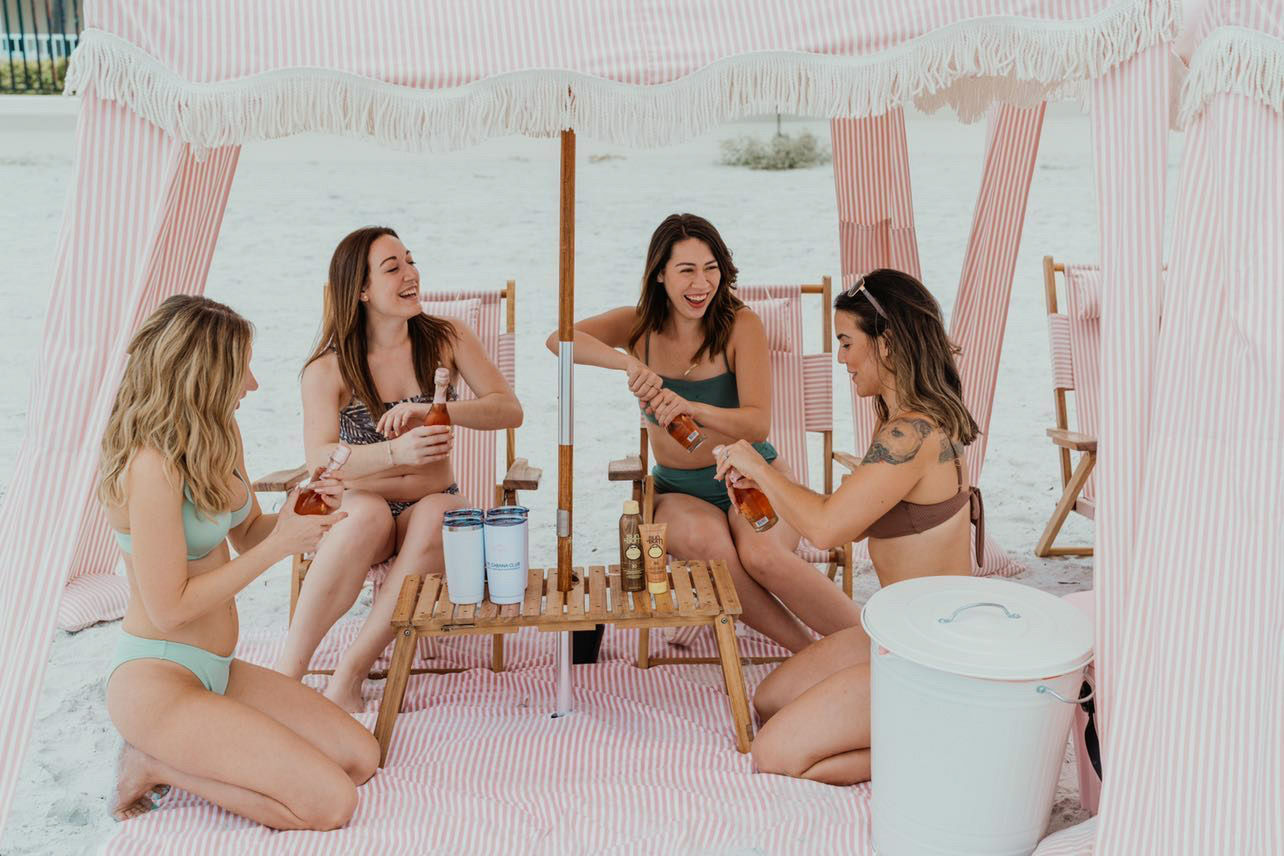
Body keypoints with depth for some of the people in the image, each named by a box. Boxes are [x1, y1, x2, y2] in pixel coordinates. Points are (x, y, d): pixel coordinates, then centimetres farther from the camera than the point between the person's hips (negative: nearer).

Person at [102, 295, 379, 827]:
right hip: (156, 681, -9)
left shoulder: (220, 439, 5)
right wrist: (279, 546, -18)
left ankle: (167, 758, 9)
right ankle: (157, 765, -1)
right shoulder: (153, 467, -23)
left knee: (361, 759, 5)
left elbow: (247, 534, 19)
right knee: (331, 803, -16)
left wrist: (300, 511, -2)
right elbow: (169, 608, -21)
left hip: (216, 671, 9)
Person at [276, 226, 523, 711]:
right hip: (356, 510, -2)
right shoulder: (329, 368, -6)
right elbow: (320, 459, -18)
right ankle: (285, 676, -32)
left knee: (439, 514, -34)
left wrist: (438, 410, -23)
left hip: (430, 506, 2)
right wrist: (396, 453, -37)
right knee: (369, 511, -37)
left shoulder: (447, 340, 1)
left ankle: (348, 677, -29)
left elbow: (509, 410, -5)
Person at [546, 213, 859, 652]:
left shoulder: (741, 325, -10)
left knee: (761, 554, -35)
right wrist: (629, 363, -37)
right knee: (702, 537, -35)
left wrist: (691, 408, -39)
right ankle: (808, 650, -22)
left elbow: (758, 424, -19)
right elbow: (560, 339, -18)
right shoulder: (639, 327, -1)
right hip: (677, 490, 2)